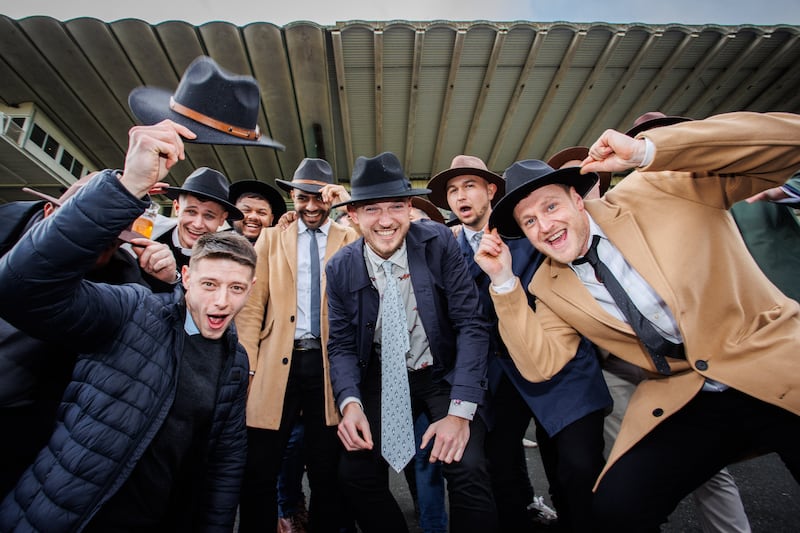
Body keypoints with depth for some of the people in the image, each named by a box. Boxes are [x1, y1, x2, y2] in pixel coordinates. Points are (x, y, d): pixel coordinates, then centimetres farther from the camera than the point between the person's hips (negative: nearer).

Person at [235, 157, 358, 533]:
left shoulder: (350, 239, 10)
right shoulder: (271, 238, 12)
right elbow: (252, 305, 4)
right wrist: (246, 364, -2)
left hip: (330, 364, 0)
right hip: (278, 364, 1)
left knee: (327, 472, 12)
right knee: (259, 471, 9)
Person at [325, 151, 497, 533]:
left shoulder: (438, 242, -15)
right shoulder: (340, 268, -8)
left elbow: (471, 325, -16)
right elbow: (341, 344, -2)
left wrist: (461, 410, -24)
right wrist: (350, 402, -21)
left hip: (442, 374, -2)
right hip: (382, 377, 3)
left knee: (468, 470, -21)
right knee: (356, 472, -7)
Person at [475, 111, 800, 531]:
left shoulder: (652, 191, -7)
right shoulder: (551, 287, 2)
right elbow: (539, 365, -4)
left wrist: (648, 151, -24)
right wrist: (504, 282, -12)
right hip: (682, 402, 3)